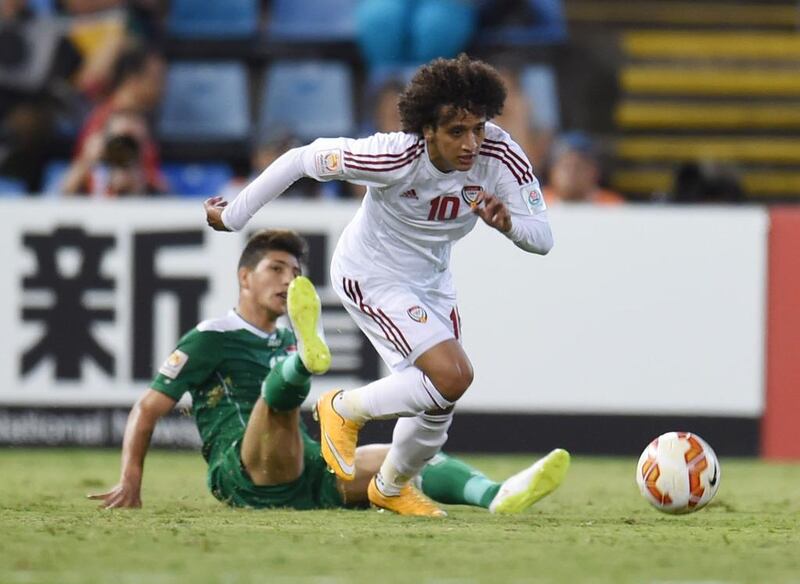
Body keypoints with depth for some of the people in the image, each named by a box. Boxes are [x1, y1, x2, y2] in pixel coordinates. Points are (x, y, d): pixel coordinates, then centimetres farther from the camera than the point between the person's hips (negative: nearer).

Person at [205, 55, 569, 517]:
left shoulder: (498, 154, -23)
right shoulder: (394, 157, -35)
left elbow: (542, 238, -22)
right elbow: (303, 159, -21)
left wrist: (506, 221, -46)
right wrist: (233, 216, -11)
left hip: (432, 279, 6)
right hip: (372, 277, -6)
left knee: (439, 405, 13)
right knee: (453, 376, -22)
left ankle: (391, 488, 44)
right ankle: (346, 410, 3)